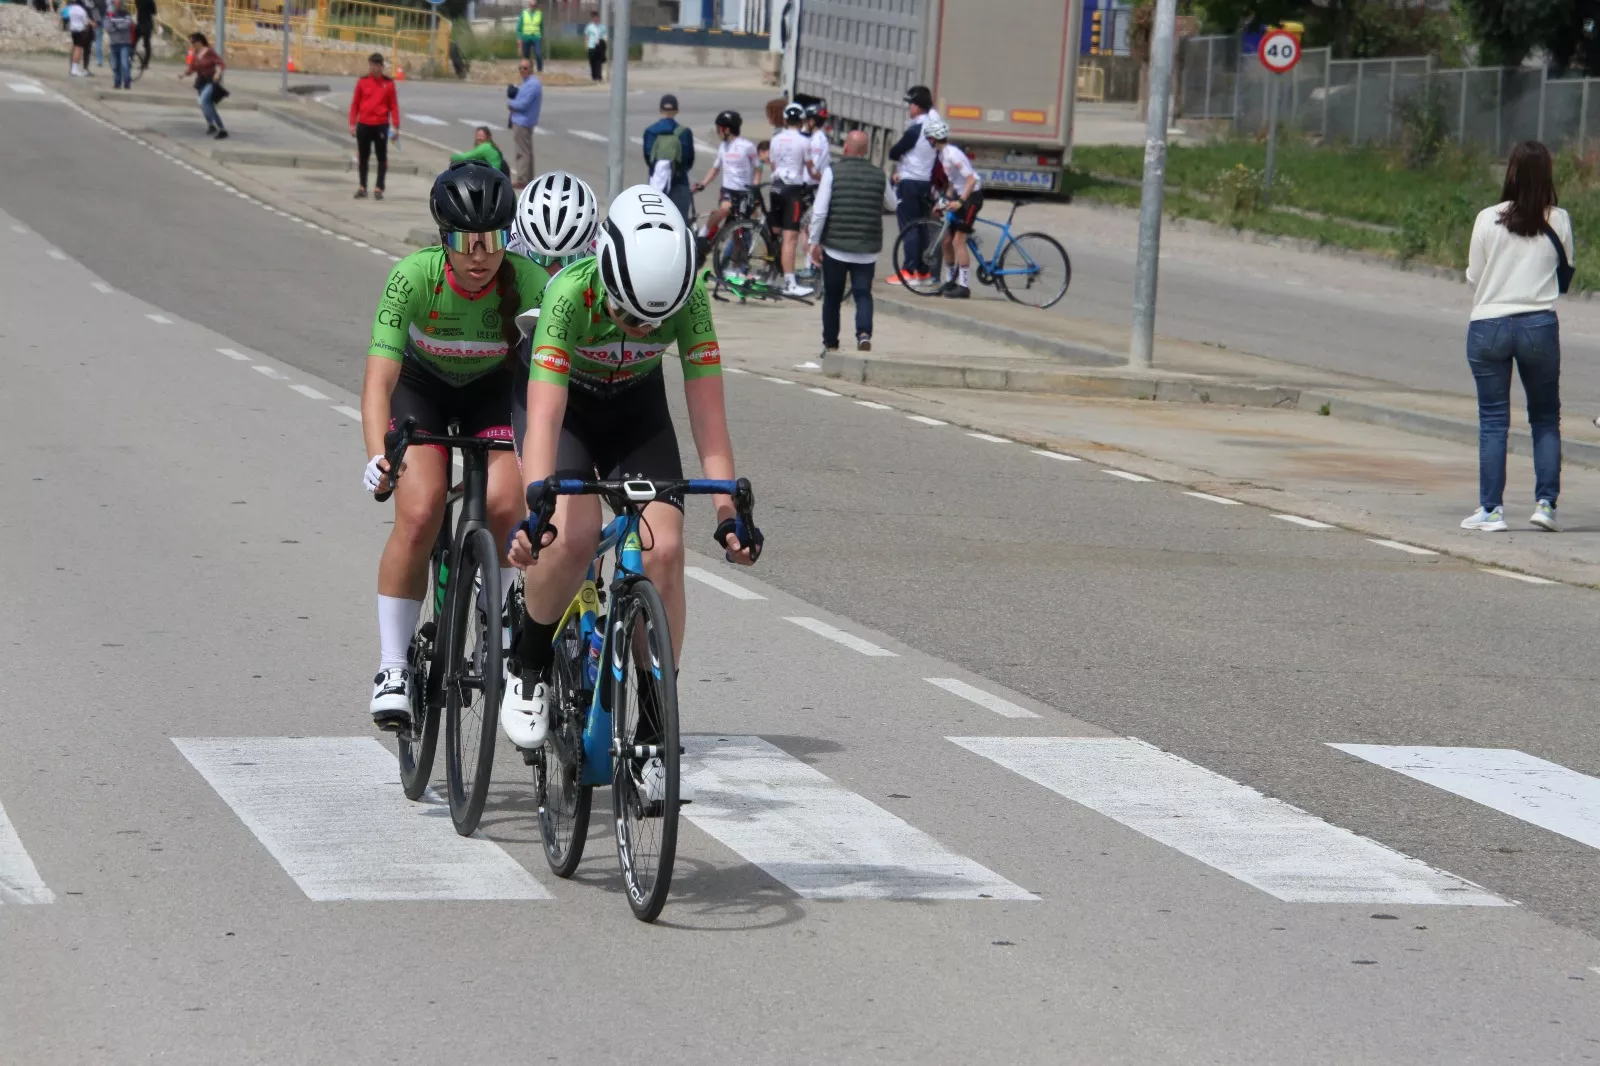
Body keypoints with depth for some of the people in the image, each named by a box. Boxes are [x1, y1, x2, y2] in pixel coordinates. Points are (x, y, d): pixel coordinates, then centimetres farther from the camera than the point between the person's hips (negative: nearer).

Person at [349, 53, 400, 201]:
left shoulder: (388, 83, 1)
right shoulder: (363, 82, 4)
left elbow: (394, 105, 1)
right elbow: (355, 103, 6)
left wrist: (396, 127, -3)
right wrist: (352, 124, 1)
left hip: (381, 126, -2)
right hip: (364, 125, 2)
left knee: (382, 158, 0)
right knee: (363, 157, 8)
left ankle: (379, 189, 5)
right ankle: (362, 187, 17)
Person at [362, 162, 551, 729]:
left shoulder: (528, 281, -29)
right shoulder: (414, 277, -32)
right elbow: (379, 379, -36)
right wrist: (378, 456, -51)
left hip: (494, 389, 1)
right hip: (421, 385, -1)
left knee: (507, 505, -23)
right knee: (420, 515, -21)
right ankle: (392, 667, -8)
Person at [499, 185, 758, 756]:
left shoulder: (690, 298, -30)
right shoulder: (571, 294, -38)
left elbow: (708, 415, -26)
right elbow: (545, 418, -43)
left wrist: (728, 512, -34)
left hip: (636, 408, 3)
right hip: (564, 402, -2)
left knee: (664, 549, -16)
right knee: (574, 534, -28)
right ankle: (528, 662, -2)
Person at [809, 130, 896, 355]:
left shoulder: (832, 172, -6)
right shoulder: (879, 176, 2)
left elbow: (820, 211, -10)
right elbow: (892, 205, 19)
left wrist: (814, 241, -2)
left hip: (835, 247, -1)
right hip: (867, 250, 1)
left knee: (832, 297, 12)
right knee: (863, 295, 3)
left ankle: (830, 345, 20)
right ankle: (864, 333, -22)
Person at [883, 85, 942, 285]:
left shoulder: (914, 130, -18)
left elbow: (895, 153, -14)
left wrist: (893, 149, 10)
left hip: (909, 182, -8)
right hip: (926, 182, 8)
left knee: (908, 227, -6)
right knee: (921, 227, 13)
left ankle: (910, 272, -9)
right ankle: (923, 270, 15)